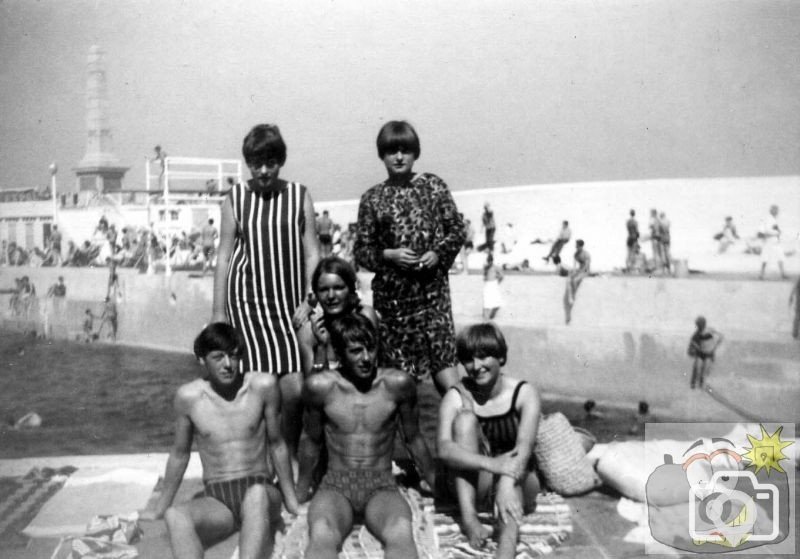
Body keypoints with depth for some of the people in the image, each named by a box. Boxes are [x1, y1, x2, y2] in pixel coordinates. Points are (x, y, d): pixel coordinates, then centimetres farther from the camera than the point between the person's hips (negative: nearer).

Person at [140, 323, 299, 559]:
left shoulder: (263, 386, -5)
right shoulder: (188, 396, -3)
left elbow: (276, 444, 7)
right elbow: (179, 454, 12)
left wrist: (291, 499, 11)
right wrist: (160, 508, 19)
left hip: (260, 490, -1)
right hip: (216, 500, 1)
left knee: (256, 495, -38)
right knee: (175, 516, -32)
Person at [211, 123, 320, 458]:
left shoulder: (300, 197, 6)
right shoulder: (234, 200, 5)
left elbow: (311, 254, 6)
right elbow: (224, 256, 7)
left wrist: (308, 301, -5)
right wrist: (218, 311, 4)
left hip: (289, 305, 1)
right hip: (247, 304, -1)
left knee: (294, 387, -9)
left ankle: (290, 459, 14)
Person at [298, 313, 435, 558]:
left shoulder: (397, 384, -4)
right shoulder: (320, 386, -5)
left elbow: (414, 440, 10)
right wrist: (298, 494, 22)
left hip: (382, 487, 0)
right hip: (335, 486, 0)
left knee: (401, 532, -36)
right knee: (321, 534, -36)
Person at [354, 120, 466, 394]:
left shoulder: (433, 186, 4)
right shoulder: (372, 198, 4)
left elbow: (457, 229, 6)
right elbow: (362, 249, 5)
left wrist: (438, 253, -10)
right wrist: (389, 254, -12)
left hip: (432, 287, -1)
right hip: (391, 292, 1)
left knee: (442, 355, -5)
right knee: (396, 365, 5)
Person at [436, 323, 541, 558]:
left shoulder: (524, 393, -9)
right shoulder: (456, 396, -8)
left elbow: (524, 447, -25)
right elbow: (444, 449, -25)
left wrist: (506, 486, -43)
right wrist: (491, 464, -41)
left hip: (517, 485, 0)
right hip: (472, 486, 1)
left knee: (510, 467, -35)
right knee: (465, 417, -23)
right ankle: (468, 517, -28)